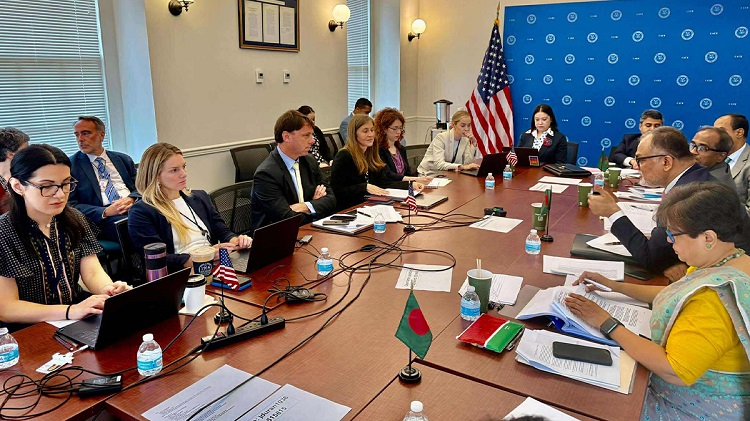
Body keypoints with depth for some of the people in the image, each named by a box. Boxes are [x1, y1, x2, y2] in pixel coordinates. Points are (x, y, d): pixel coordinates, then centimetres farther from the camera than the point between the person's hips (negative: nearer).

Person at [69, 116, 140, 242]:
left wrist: (131, 199, -9)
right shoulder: (70, 166, 10)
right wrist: (105, 212, -13)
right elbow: (71, 206, 3)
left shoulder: (123, 159, 21)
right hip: (103, 219, -4)